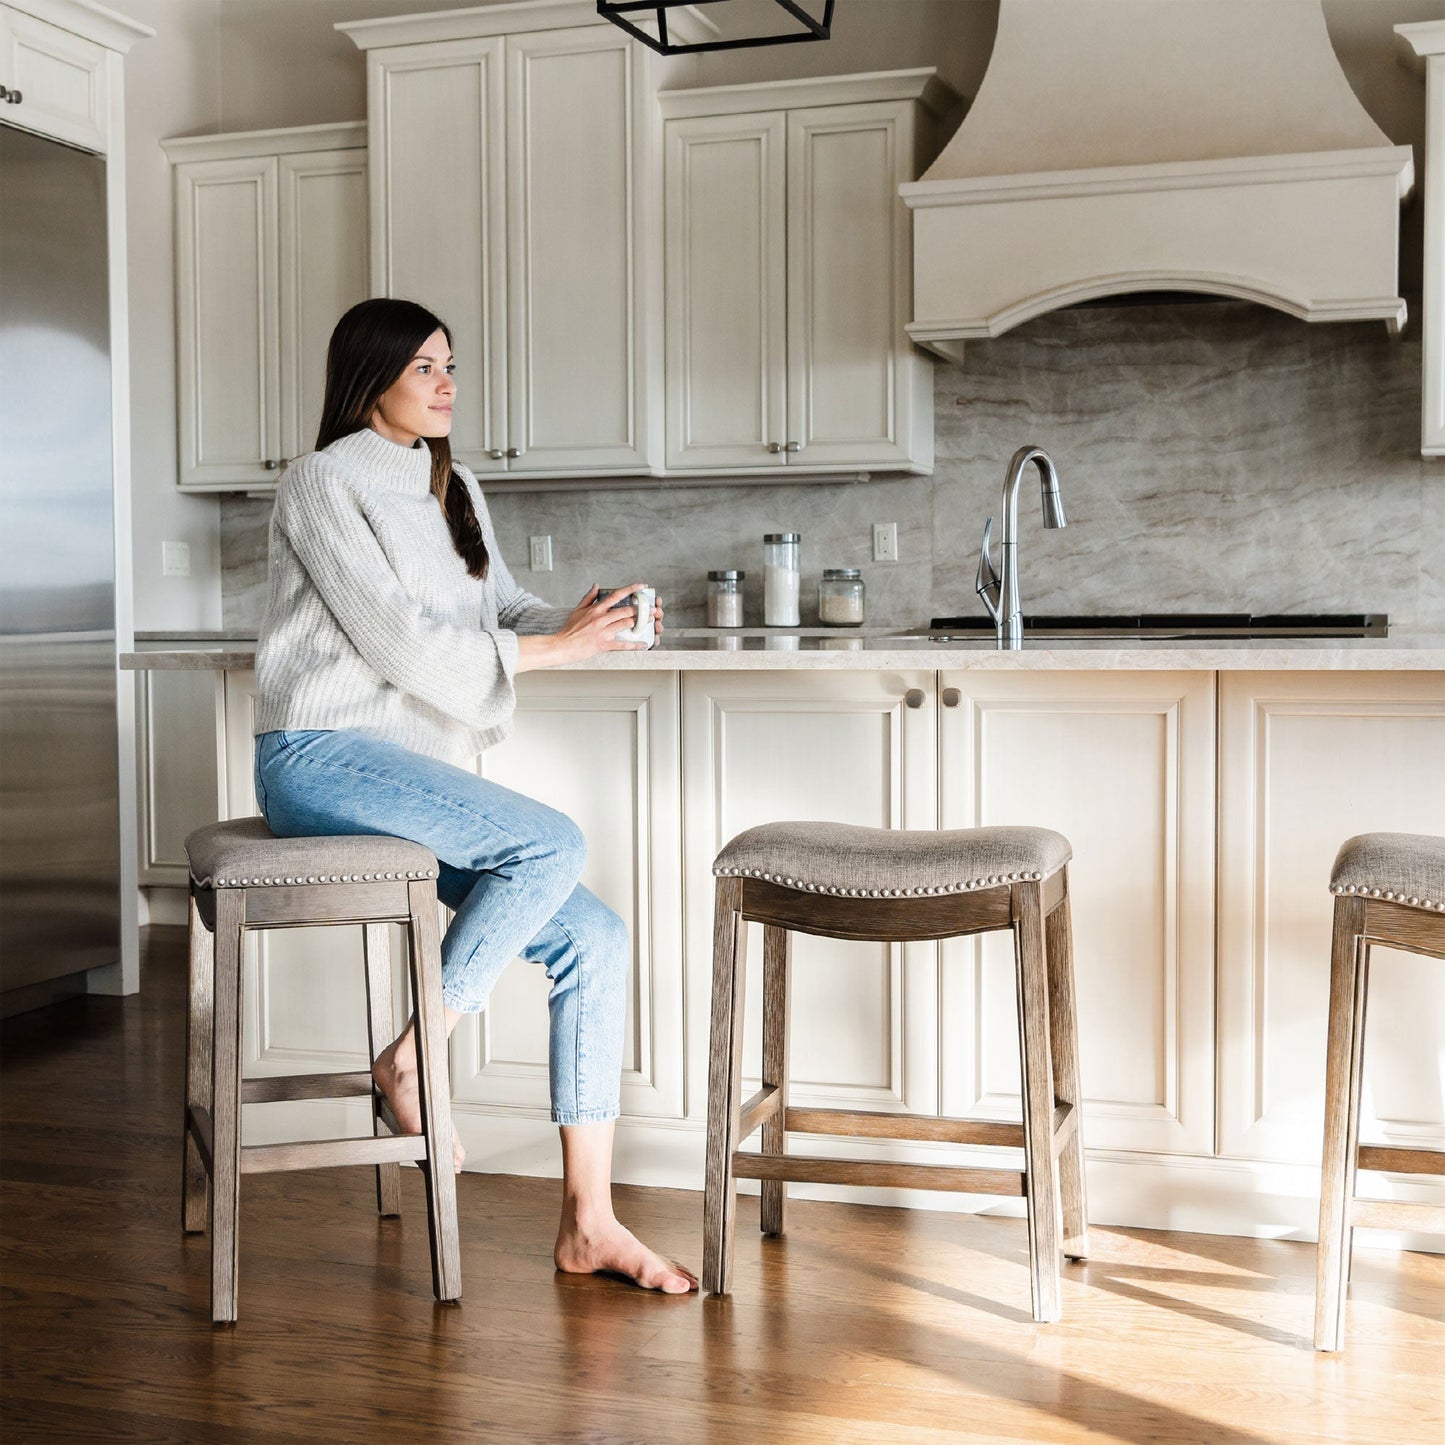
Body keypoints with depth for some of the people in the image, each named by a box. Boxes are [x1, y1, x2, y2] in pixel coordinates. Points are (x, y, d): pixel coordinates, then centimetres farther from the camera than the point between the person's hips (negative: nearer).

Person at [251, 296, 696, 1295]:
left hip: (417, 776, 8)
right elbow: (398, 638, -15)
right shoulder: (324, 483, -5)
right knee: (552, 843, -29)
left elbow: (504, 609, 16)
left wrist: (582, 624, -6)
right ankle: (412, 1057, -13)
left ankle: (589, 1223, -6)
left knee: (596, 941, -9)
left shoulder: (453, 490, 19)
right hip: (324, 756, -8)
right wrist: (552, 648, -14)